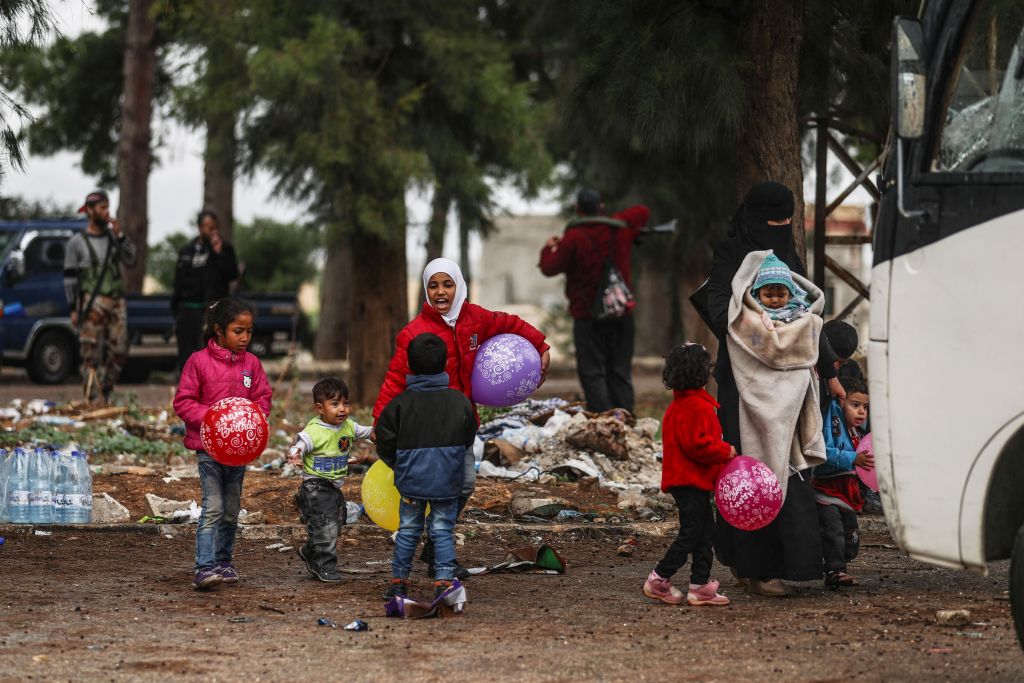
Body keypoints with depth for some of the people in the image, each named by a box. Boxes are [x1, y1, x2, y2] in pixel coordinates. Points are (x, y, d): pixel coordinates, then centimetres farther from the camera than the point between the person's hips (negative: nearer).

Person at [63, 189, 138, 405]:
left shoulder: (113, 237, 14)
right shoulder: (77, 242, 2)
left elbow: (130, 261, 4)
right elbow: (69, 278, 2)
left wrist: (120, 236, -5)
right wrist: (73, 309, -3)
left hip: (116, 302, 5)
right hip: (92, 304, -5)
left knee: (118, 351, 2)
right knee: (91, 354, -8)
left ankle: (105, 392, 14)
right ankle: (95, 399, -10)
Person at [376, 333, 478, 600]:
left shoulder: (400, 403, -7)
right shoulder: (460, 402, -4)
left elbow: (385, 444, -1)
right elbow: (469, 438, 9)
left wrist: (398, 465, 18)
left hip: (410, 479, 0)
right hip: (448, 482, 0)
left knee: (408, 529, 12)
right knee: (443, 530, 7)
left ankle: (398, 580, 17)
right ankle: (444, 579, -1)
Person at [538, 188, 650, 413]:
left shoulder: (574, 237, -13)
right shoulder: (620, 227, 4)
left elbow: (550, 268, -7)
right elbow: (643, 212, 23)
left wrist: (549, 248, 12)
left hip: (588, 316, -5)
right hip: (622, 313, 5)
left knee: (592, 372, -3)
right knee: (620, 372, 10)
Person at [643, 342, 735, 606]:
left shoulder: (679, 404, 15)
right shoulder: (696, 407, -19)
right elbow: (698, 444, -24)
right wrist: (726, 451, -12)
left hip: (685, 480, 11)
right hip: (690, 482, -11)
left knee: (704, 531, 12)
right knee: (691, 533, -7)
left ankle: (700, 585, 13)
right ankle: (659, 579, -1)